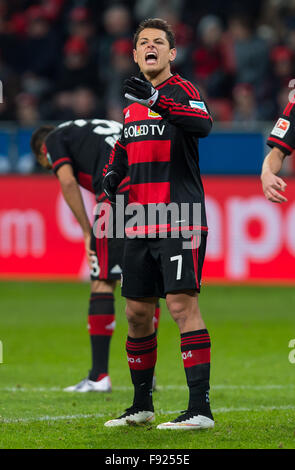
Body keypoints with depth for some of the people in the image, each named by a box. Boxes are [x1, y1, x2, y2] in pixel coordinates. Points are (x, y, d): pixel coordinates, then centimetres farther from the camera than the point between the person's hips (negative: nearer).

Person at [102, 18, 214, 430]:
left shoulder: (181, 91, -5)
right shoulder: (132, 102, 17)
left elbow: (203, 126, -25)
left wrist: (156, 100, -34)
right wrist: (112, 174, 11)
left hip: (180, 218, -7)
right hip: (140, 221, 7)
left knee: (182, 303, -15)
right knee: (137, 311, 10)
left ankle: (201, 408, -16)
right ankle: (142, 406, 24)